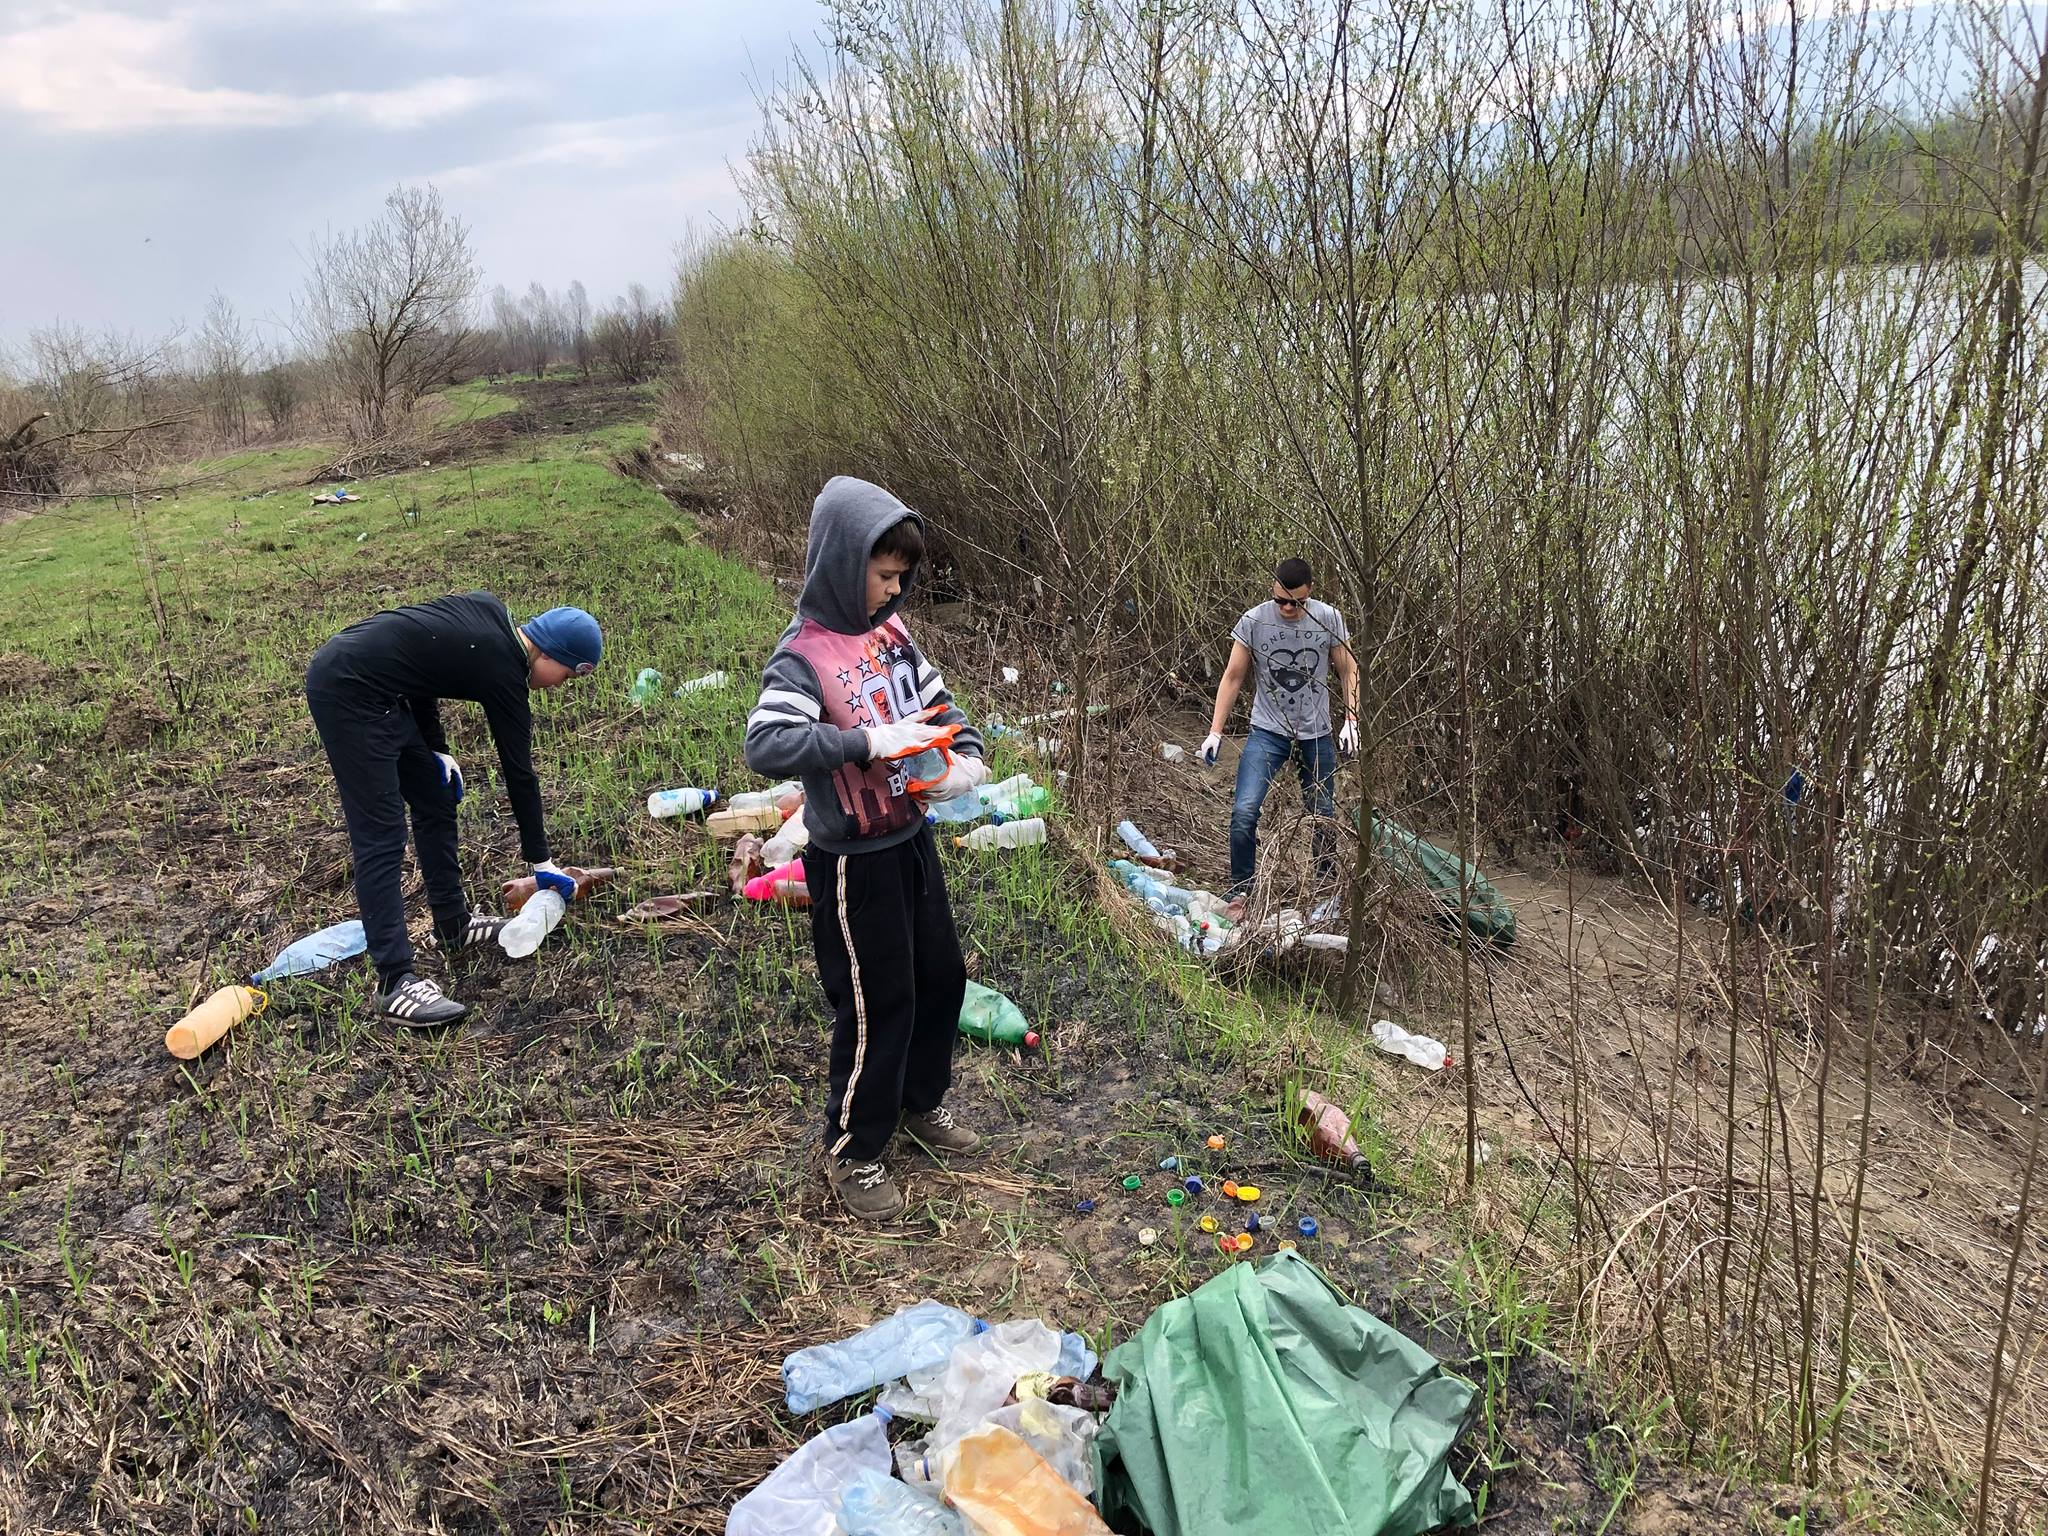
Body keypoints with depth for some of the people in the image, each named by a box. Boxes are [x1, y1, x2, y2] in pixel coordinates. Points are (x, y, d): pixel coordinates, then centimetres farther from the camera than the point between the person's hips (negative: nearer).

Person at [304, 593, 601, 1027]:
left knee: (436, 800, 15)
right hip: (348, 694, -10)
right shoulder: (501, 672, -13)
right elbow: (519, 773, -5)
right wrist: (541, 862, 6)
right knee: (381, 838, -12)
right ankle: (395, 984, -12)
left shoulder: (489, 611, 7)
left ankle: (452, 925, 27)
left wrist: (436, 748, 9)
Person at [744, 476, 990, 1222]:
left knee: (941, 976, 21)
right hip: (856, 863, -8)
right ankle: (852, 1152, 25)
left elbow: (937, 700, 11)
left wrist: (966, 755, -8)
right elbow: (766, 743, -35)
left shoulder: (888, 630, 2)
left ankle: (922, 1101, 45)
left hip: (913, 839, 8)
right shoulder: (805, 654, -21)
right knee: (877, 1006, 4)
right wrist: (869, 742, -36)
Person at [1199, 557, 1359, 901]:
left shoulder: (1329, 619, -6)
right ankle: (1240, 891, 1)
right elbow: (1233, 677, -4)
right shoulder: (1253, 621, -10)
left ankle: (1328, 883, 34)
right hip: (1268, 731, -2)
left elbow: (1347, 671, 4)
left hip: (1316, 734, 2)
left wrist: (1351, 721, -5)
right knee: (1244, 812, -16)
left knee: (1324, 817, 12)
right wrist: (1215, 732, -7)